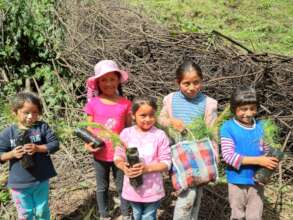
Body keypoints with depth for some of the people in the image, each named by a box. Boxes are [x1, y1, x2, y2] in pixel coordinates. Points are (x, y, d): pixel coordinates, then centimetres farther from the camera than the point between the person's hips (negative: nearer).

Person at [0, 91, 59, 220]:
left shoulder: (42, 127, -7)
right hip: (19, 183, 0)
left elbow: (55, 144, -8)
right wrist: (12, 154, -23)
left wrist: (38, 148, -22)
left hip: (41, 180, 0)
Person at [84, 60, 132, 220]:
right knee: (102, 187, 18)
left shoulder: (125, 104, -6)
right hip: (100, 154, 1)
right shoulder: (93, 103, -7)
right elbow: (90, 128, 0)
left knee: (122, 186, 15)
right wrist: (88, 144, -14)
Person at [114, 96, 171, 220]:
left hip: (152, 190, -3)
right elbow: (118, 157, 0)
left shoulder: (159, 135, -14)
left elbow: (166, 163, -12)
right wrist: (124, 167, -21)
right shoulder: (126, 133, -7)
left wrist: (147, 168, -26)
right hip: (133, 188, 3)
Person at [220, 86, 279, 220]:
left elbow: (266, 150, 8)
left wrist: (272, 161, -15)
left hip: (257, 181, 3)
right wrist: (258, 160, -26)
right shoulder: (228, 127, -15)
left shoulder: (261, 126, -3)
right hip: (237, 181, -3)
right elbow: (228, 156, -21)